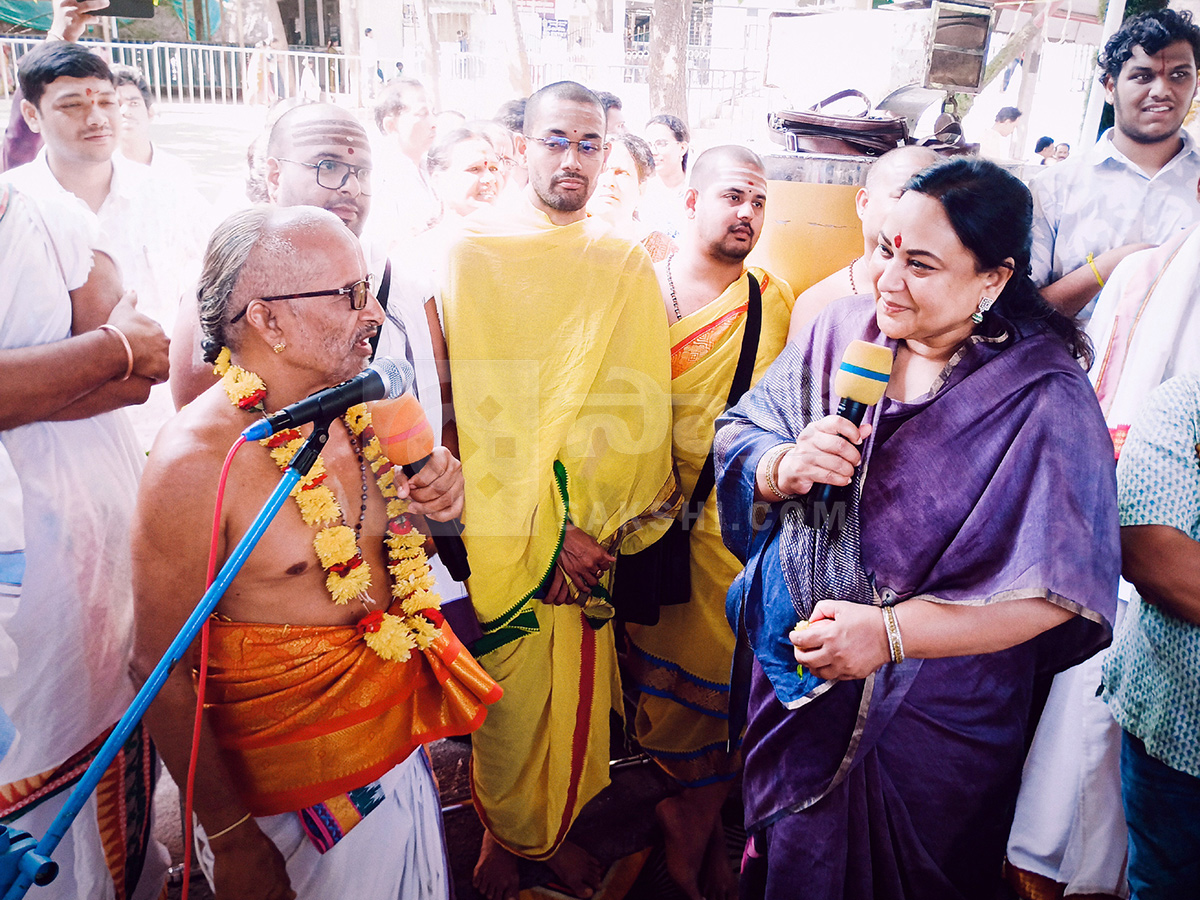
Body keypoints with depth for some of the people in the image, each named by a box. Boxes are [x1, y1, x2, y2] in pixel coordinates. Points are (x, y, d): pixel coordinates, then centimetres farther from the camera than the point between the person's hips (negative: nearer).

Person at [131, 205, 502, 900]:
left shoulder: (358, 411, -3)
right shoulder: (195, 460, -24)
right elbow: (164, 673, -18)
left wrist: (433, 501, -9)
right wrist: (232, 838, -13)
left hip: (402, 735, 7)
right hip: (293, 778, -6)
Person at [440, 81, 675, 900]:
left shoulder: (629, 268, 5)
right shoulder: (473, 252, -3)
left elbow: (639, 409, -1)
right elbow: (482, 405, -10)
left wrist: (592, 525, -11)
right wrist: (547, 528, -15)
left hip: (596, 531, 2)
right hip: (498, 523, -2)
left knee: (578, 687, 12)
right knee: (505, 693, 7)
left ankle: (561, 831, 36)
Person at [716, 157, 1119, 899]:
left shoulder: (1045, 399, -18)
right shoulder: (842, 329, -5)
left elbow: (1055, 591, -22)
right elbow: (738, 436, -3)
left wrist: (891, 632, -29)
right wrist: (785, 468, -25)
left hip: (933, 720, -3)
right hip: (797, 678, 4)